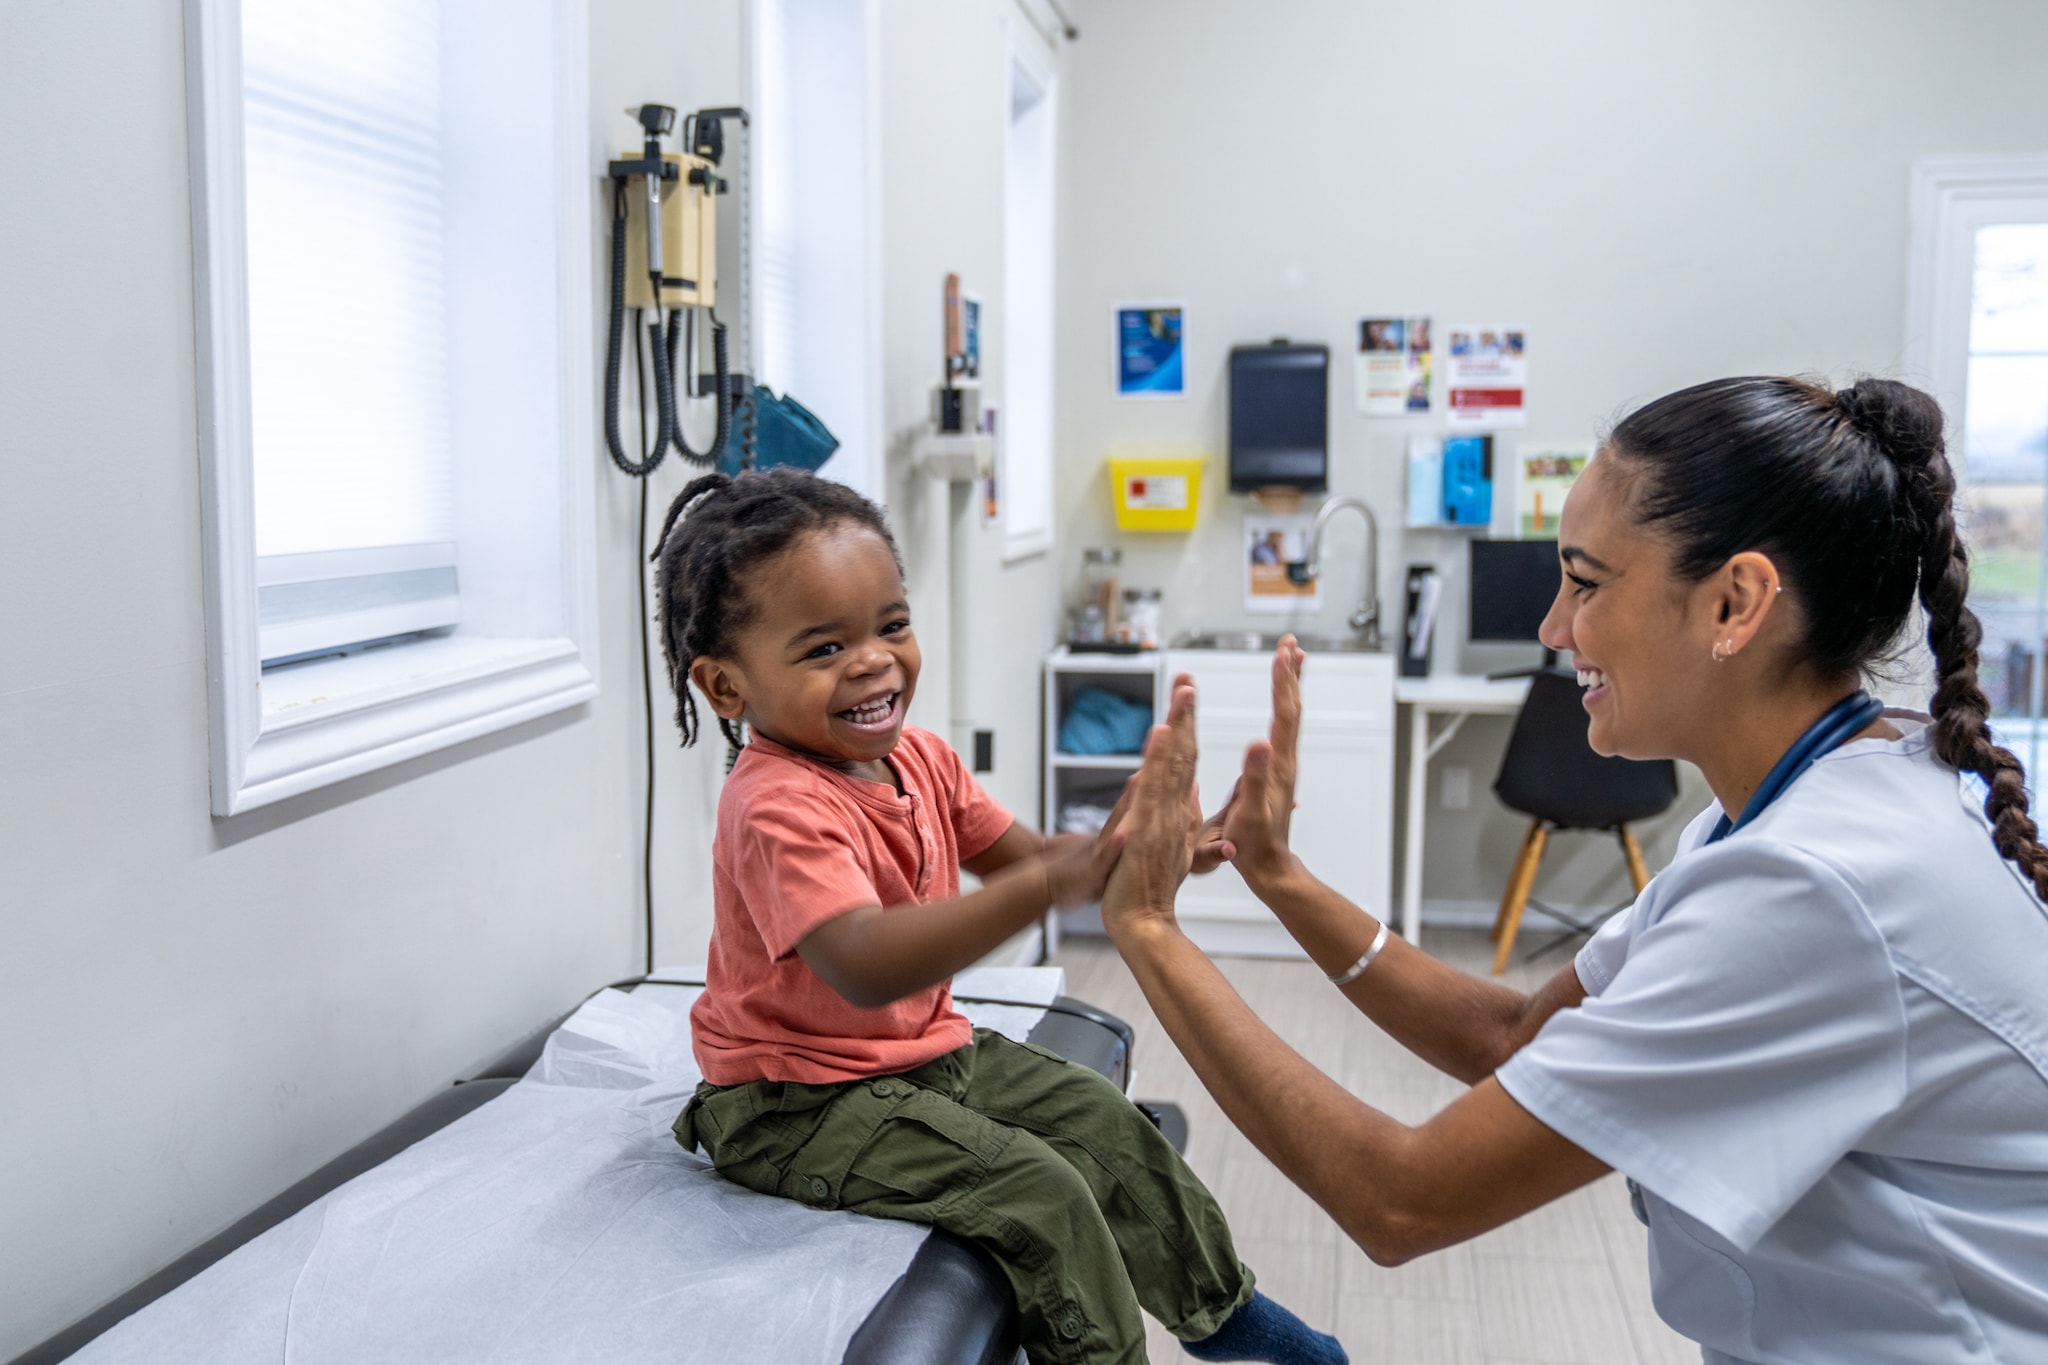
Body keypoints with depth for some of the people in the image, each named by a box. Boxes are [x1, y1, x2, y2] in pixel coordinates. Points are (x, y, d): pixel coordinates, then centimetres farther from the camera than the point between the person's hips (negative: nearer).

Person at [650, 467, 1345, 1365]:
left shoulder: (917, 758, -1)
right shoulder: (777, 809, -31)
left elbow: (1019, 856, 6)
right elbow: (865, 967, -45)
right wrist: (1051, 883, -55)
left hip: (929, 1053, 9)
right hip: (799, 1104, -9)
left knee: (1103, 1122, 10)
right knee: (1038, 1192, -19)